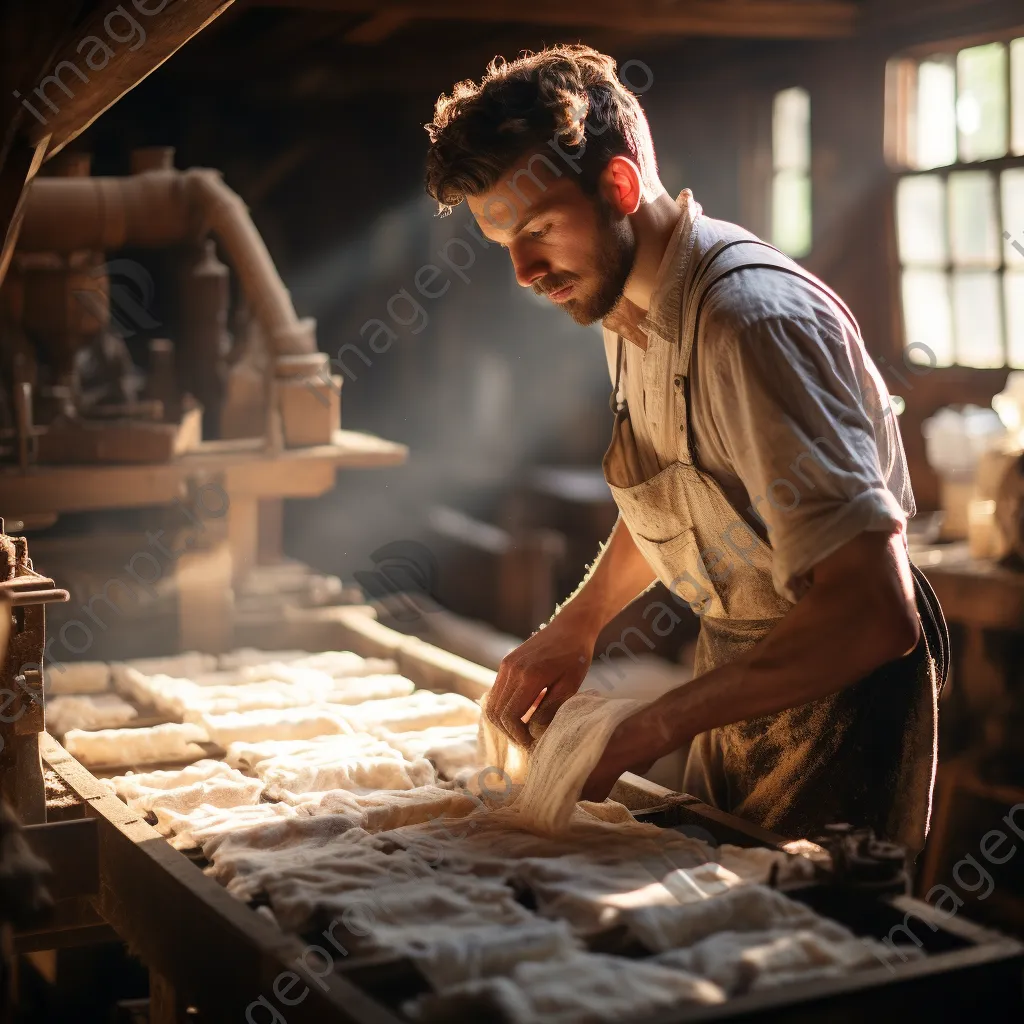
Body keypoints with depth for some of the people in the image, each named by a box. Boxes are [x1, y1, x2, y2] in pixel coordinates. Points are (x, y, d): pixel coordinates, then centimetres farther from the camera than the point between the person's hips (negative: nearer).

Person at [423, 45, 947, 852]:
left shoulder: (750, 317, -29)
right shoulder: (627, 306, 1)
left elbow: (874, 611, -34)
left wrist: (658, 727, -32)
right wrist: (574, 628, 5)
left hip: (836, 686, -9)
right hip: (736, 660, 9)